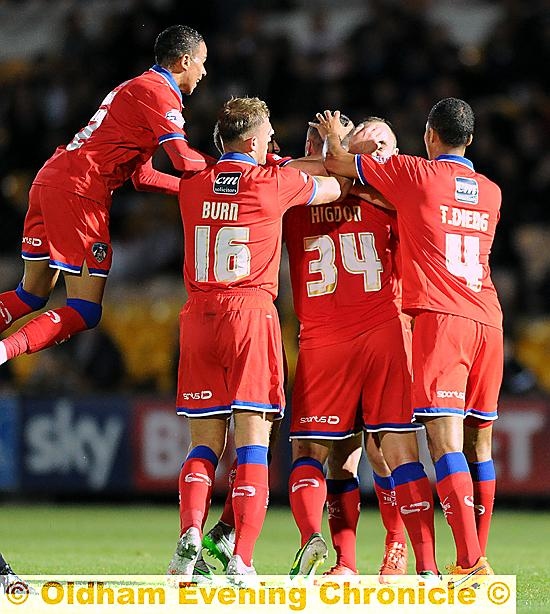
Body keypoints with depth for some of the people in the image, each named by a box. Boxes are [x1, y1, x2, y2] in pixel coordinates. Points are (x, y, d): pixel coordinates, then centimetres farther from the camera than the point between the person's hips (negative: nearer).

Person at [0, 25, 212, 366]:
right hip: (79, 192, -9)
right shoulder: (159, 93, -4)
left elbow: (143, 176, 27)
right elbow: (186, 161, -15)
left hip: (49, 181, 9)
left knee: (32, 295, 18)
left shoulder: (136, 88, 26)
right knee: (86, 312, -9)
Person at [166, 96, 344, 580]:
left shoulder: (193, 187, 8)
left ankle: (190, 531, -15)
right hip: (252, 312, -4)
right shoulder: (275, 182, -2)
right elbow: (335, 187, 15)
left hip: (199, 316, 4)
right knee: (253, 444, -4)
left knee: (204, 442, 8)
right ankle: (241, 559, -13)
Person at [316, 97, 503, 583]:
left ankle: (470, 561, -23)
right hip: (488, 321, 6)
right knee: (479, 443, 10)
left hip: (440, 318, -6)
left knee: (445, 441, -12)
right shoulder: (491, 192, 18)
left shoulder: (416, 174, 1)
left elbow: (339, 165, 9)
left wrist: (334, 136, 31)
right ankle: (478, 558, 11)